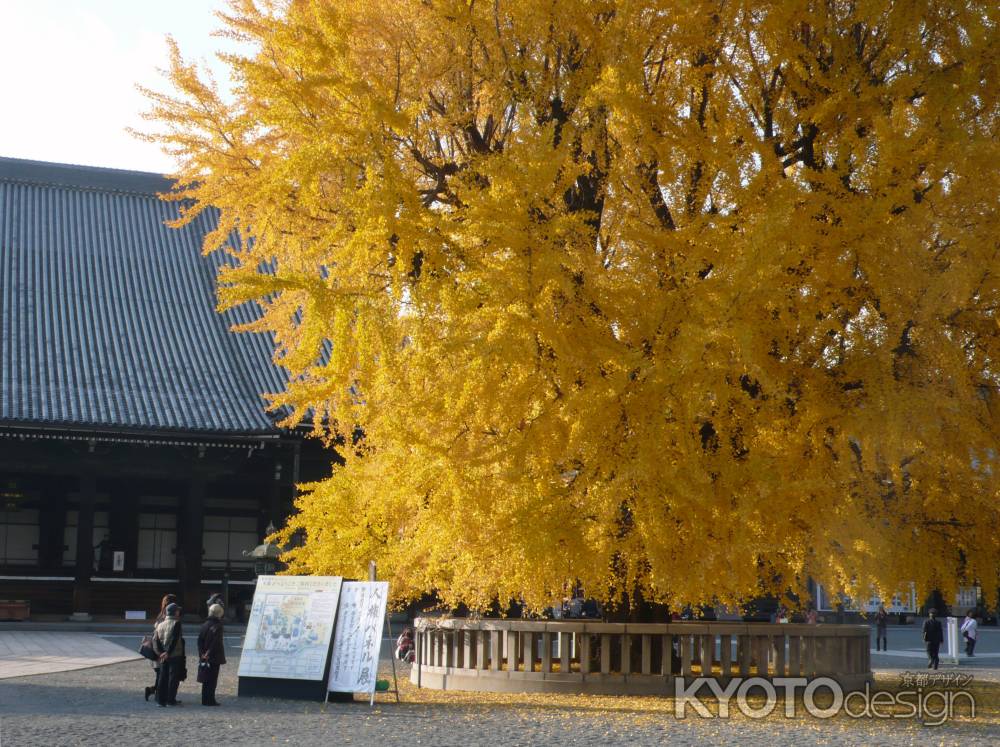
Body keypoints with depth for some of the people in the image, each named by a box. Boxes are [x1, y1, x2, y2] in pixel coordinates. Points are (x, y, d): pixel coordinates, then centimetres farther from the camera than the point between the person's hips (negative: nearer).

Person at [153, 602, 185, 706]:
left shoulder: (160, 625, 9)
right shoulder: (176, 623, -10)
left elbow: (155, 639, 2)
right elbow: (174, 640, -19)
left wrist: (159, 652, -2)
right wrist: (168, 653, -16)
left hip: (163, 656, 6)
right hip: (175, 655, -6)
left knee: (162, 677, 9)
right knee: (173, 677, 2)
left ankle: (160, 700, 9)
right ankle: (171, 700, 3)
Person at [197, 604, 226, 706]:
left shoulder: (205, 624, 7)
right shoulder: (218, 626, -13)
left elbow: (200, 640, 4)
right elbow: (217, 642, -18)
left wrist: (202, 653, 1)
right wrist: (209, 653, -11)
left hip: (205, 658, 6)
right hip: (214, 657, -6)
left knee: (206, 680, 13)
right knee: (212, 680, -1)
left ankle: (205, 700, 17)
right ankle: (210, 700, 0)